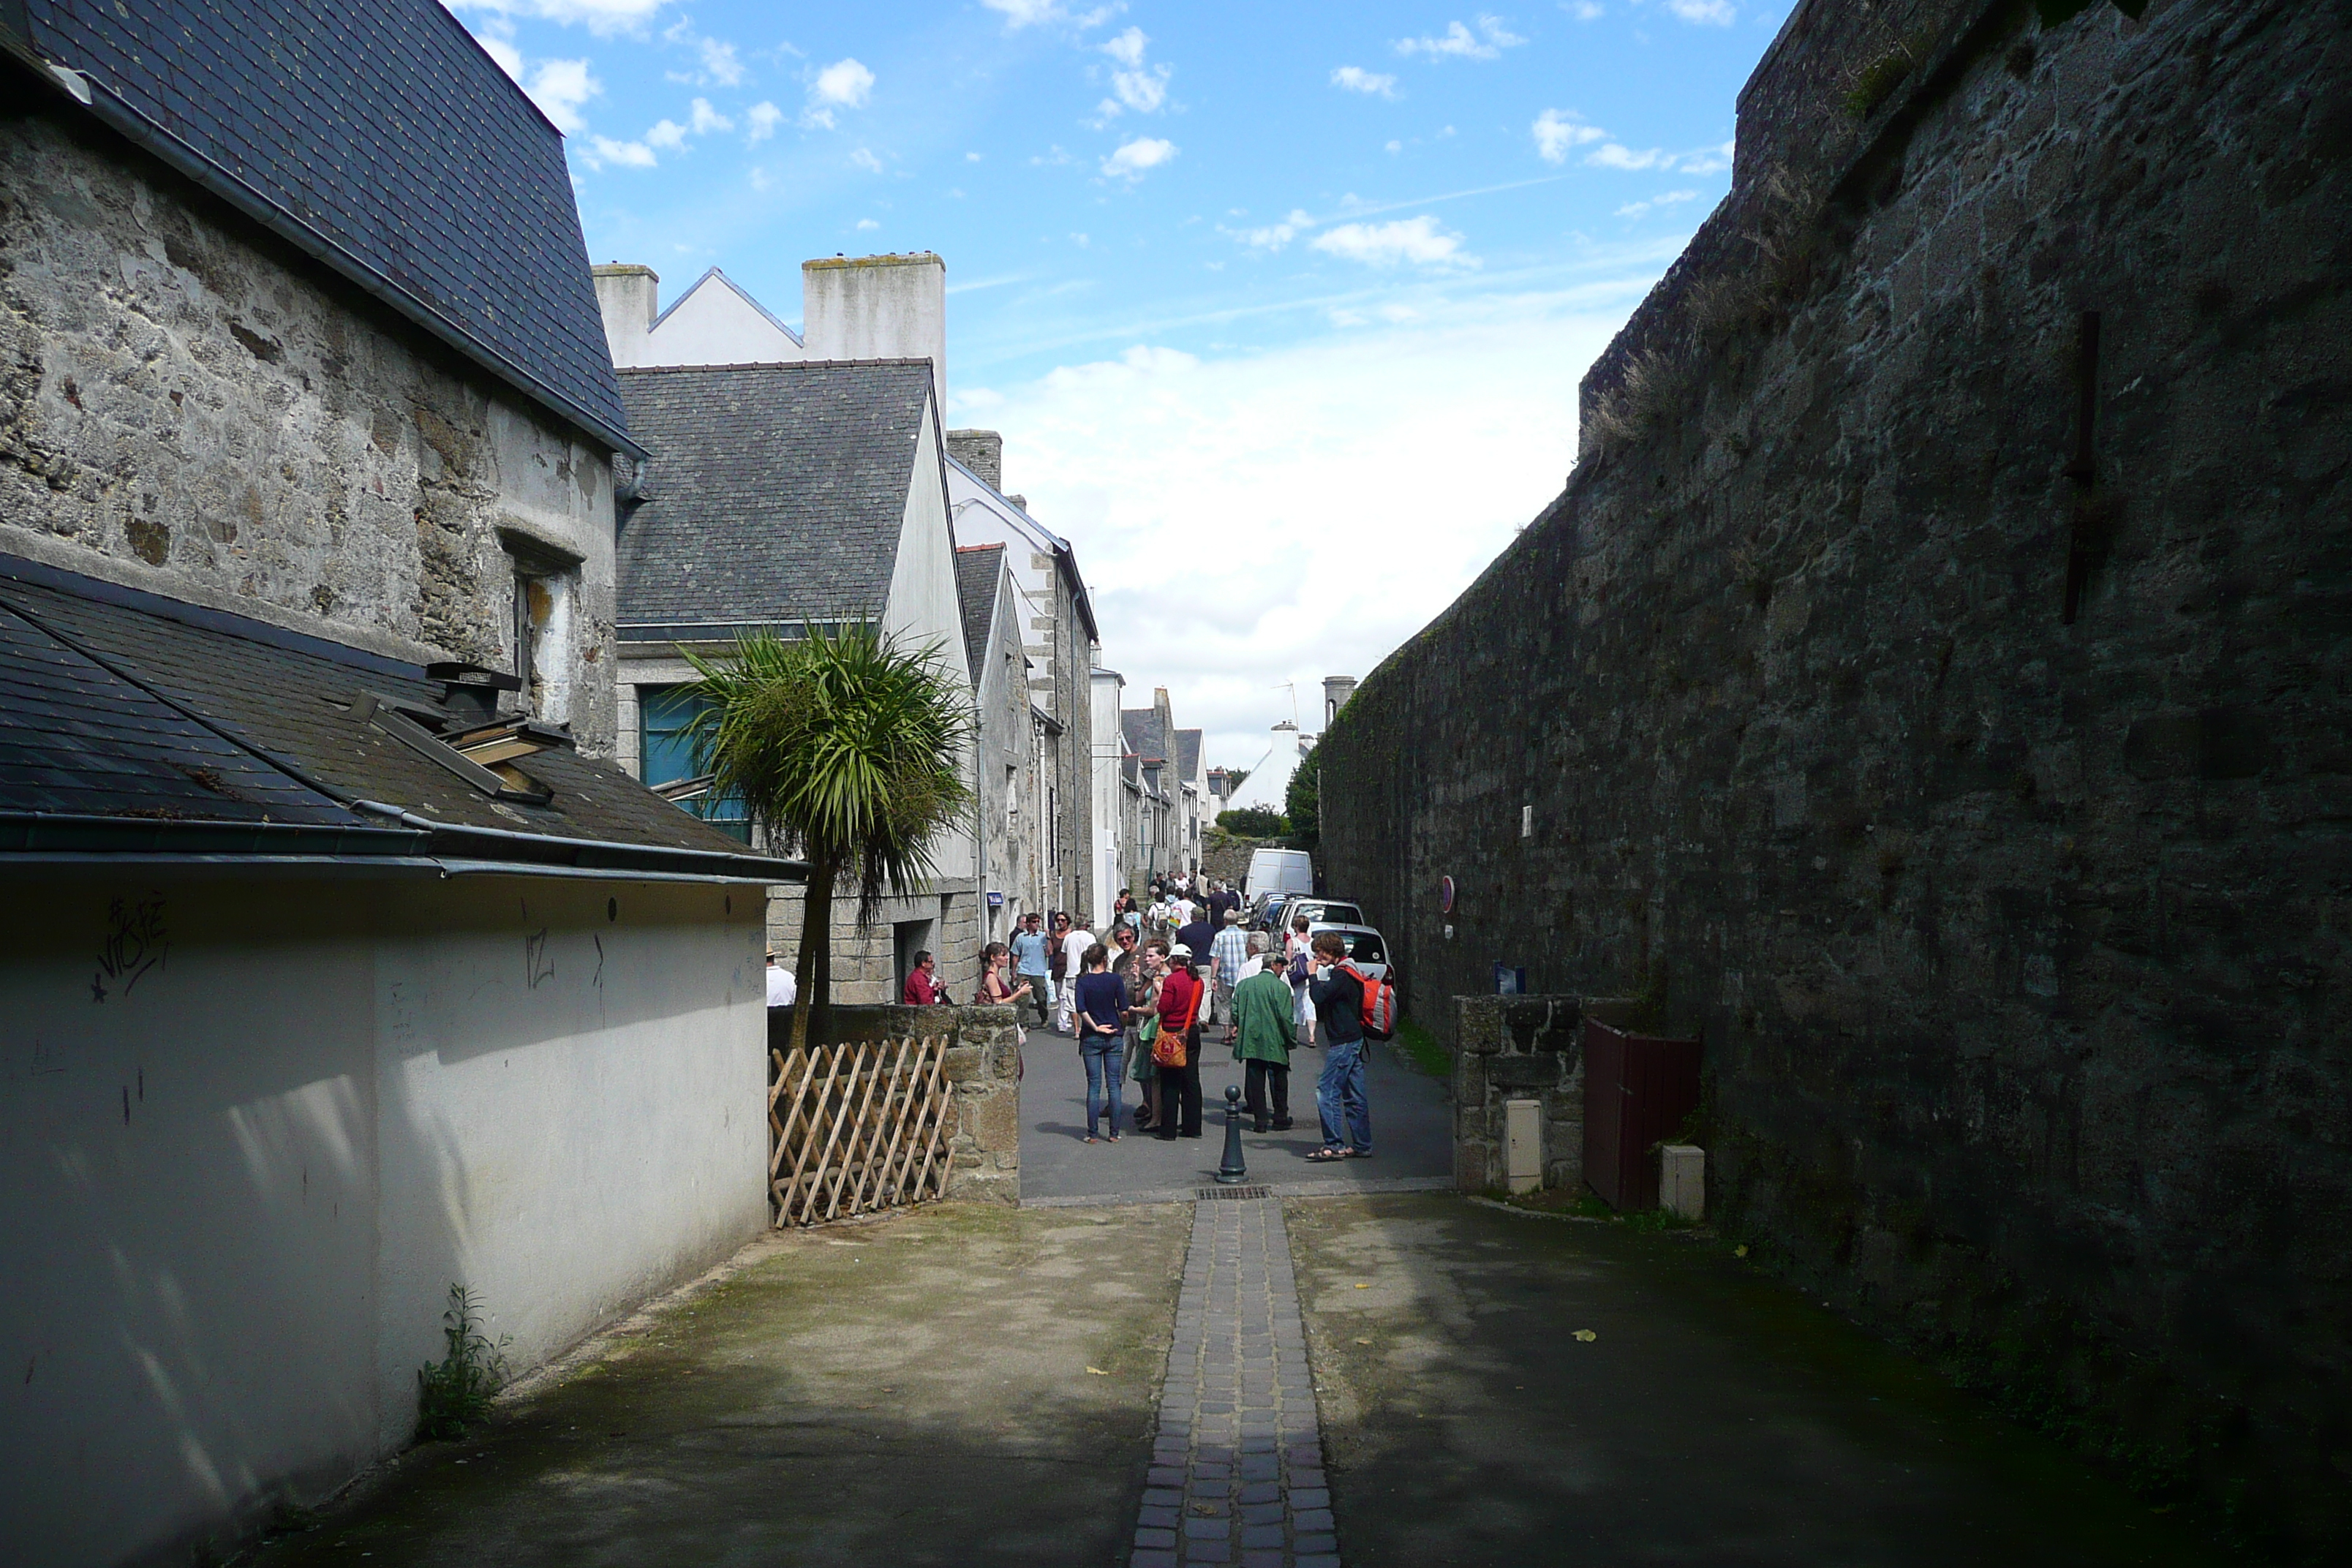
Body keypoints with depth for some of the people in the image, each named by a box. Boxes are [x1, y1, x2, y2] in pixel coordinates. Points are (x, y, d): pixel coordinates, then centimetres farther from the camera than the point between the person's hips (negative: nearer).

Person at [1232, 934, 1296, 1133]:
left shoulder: (1244, 984, 4)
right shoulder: (1281, 987, -9)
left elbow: (1235, 1012, 4)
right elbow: (1286, 1017, -12)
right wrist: (1291, 1040, -1)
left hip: (1251, 1040, 3)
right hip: (1275, 1042, -3)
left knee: (1255, 1080, 7)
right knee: (1278, 1080, 11)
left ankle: (1260, 1120, 7)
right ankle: (1280, 1118, 16)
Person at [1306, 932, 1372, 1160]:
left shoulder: (1341, 975, -14)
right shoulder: (1345, 972, 18)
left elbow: (1318, 996, -25)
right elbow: (1324, 1001, 22)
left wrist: (1313, 975, -12)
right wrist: (1317, 976, 10)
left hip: (1344, 1043, -10)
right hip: (1353, 1040, 10)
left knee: (1327, 1093, -9)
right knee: (1355, 1097, 11)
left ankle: (1334, 1145, -9)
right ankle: (1361, 1146, 13)